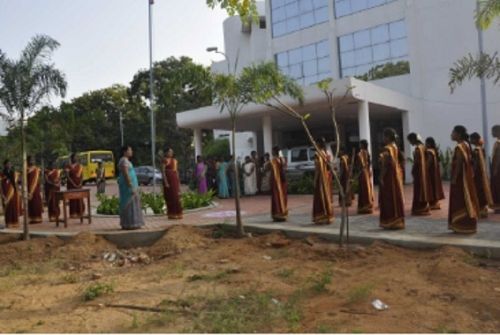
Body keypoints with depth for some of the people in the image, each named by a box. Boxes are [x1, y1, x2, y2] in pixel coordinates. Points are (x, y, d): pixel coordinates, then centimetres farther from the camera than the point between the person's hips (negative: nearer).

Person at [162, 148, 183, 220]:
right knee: (170, 197, -4)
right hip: (168, 179, -6)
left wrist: (178, 182, 15)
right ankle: (171, 214, 2)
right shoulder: (165, 160, -5)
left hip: (175, 179, 6)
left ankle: (177, 213, 13)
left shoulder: (174, 160, 15)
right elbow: (163, 171, -11)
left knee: (176, 197, 7)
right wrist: (165, 182, -19)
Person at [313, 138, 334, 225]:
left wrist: (315, 180, -12)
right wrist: (329, 178, 15)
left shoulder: (317, 155, -13)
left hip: (320, 178, -7)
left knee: (320, 196, -2)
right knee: (327, 195, 11)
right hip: (327, 178, 7)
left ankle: (321, 218, 0)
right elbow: (329, 168, 10)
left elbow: (318, 169, -17)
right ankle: (328, 216, 15)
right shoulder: (327, 154, 8)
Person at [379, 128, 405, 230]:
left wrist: (381, 177, -17)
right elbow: (396, 162, 13)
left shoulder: (386, 149, -16)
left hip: (389, 176, -9)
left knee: (389, 199, -3)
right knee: (396, 197, 11)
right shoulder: (395, 147, 11)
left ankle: (391, 222, 1)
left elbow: (385, 165, -20)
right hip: (396, 174, 9)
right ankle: (398, 221, 17)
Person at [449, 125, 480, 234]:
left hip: (460, 178, -10)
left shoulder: (459, 147, -18)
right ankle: (468, 225, 20)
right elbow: (467, 162, 14)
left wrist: (454, 179, -17)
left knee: (461, 201, -3)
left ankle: (463, 226, 3)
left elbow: (458, 165, -20)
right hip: (466, 177, 10)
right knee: (466, 200, 13)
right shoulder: (465, 145, 11)